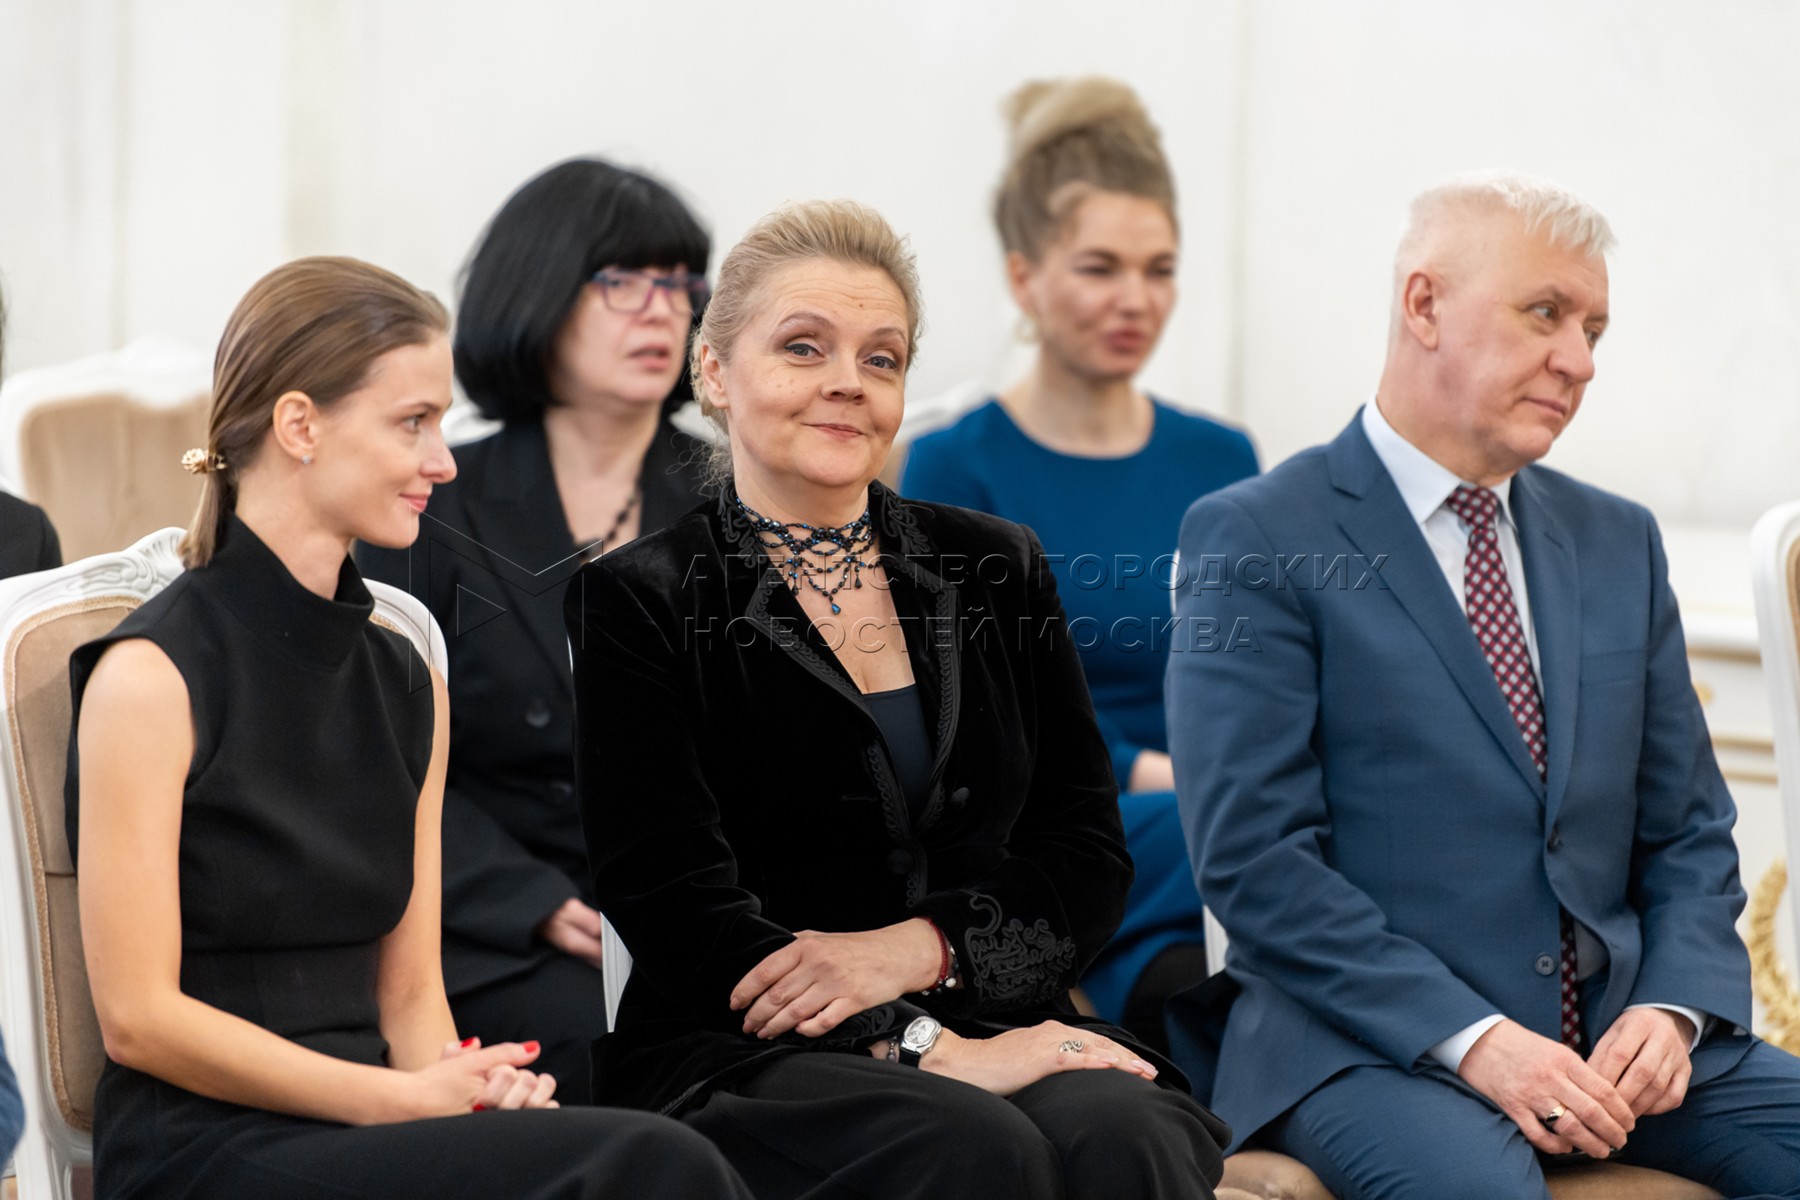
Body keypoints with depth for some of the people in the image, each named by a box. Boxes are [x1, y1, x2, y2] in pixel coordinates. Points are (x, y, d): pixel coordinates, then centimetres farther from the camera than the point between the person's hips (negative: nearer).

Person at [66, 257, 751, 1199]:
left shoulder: (409, 687, 15)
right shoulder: (151, 677, -6)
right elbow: (139, 1017, -10)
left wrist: (459, 1088, -8)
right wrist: (409, 1103, -14)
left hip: (371, 1124, 6)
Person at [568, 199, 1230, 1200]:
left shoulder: (997, 570, 15)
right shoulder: (639, 601, 2)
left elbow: (1090, 856, 10)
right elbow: (681, 914, -7)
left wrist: (920, 946, -11)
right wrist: (925, 1047, -19)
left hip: (997, 1025, 3)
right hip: (744, 1056, -3)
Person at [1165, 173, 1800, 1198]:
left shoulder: (1620, 543, 17)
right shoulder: (1255, 538, -3)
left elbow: (1689, 832, 17)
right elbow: (1255, 858, -10)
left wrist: (1671, 1008, -4)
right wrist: (1473, 1039, -19)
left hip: (1613, 1031, 6)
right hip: (1370, 1042, -6)